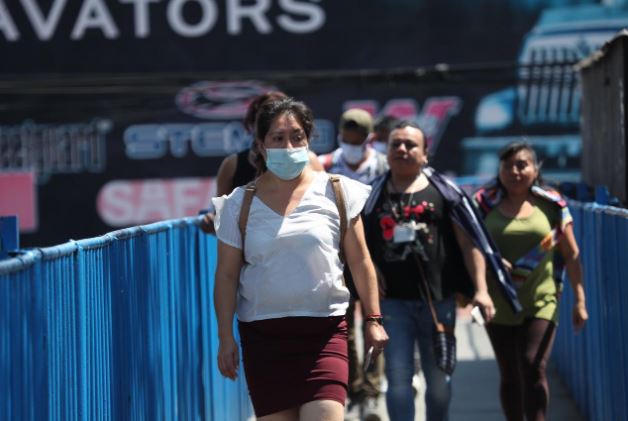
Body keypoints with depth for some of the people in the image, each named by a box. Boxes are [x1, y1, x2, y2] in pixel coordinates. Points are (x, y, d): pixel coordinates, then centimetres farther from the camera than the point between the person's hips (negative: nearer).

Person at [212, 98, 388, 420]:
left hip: (325, 331, -1)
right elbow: (226, 275, 4)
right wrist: (225, 337, 0)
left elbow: (359, 261, 8)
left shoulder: (334, 193, 3)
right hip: (263, 334, 1)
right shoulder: (240, 203, 4)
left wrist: (373, 319, 6)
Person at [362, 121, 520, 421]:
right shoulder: (373, 195, 8)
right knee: (398, 378, -7)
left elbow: (470, 242, 1)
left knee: (439, 379, 11)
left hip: (438, 298, 0)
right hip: (392, 301, 0)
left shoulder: (443, 192, 5)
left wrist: (480, 289, -7)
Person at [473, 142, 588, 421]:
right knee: (510, 376, 9)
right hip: (498, 304, 2)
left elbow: (571, 255, 4)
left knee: (533, 368, -16)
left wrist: (580, 300, 0)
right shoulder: (485, 203, 2)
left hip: (541, 302, -2)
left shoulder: (551, 204, 1)